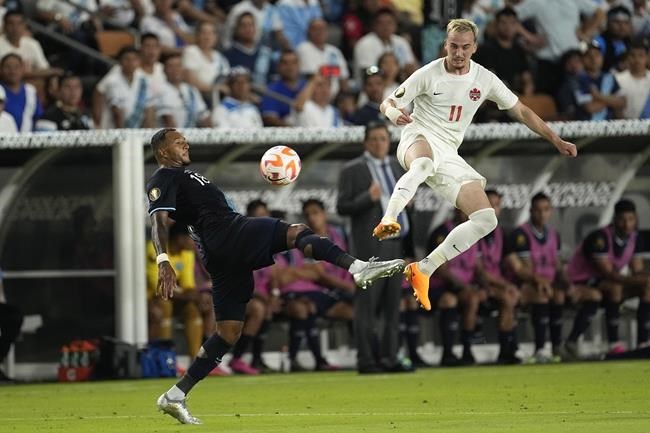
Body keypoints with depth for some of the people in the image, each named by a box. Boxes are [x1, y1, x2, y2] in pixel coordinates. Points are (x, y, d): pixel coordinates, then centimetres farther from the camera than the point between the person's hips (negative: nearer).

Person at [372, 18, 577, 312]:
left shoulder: (484, 79, 5)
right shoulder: (429, 74, -5)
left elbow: (521, 111, 13)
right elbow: (387, 103, -1)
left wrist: (556, 141, 8)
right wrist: (393, 113, -26)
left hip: (449, 155, 5)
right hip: (420, 138, -5)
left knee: (486, 220, -7)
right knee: (424, 164, -45)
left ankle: (422, 270, -4)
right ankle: (389, 219, -57)